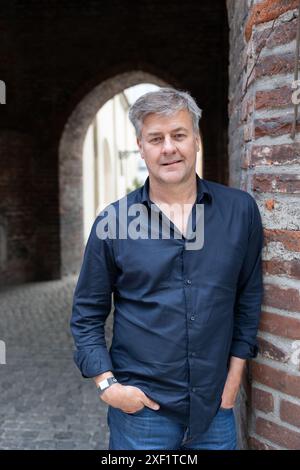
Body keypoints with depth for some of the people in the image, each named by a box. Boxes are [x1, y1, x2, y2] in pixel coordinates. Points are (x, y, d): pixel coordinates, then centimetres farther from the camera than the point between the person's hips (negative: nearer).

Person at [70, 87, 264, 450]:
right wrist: (107, 385, -8)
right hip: (140, 407, -1)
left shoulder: (240, 210, -4)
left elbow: (249, 296, 5)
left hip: (216, 406, 2)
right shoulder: (113, 221, -8)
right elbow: (87, 314, -1)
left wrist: (235, 372, 4)